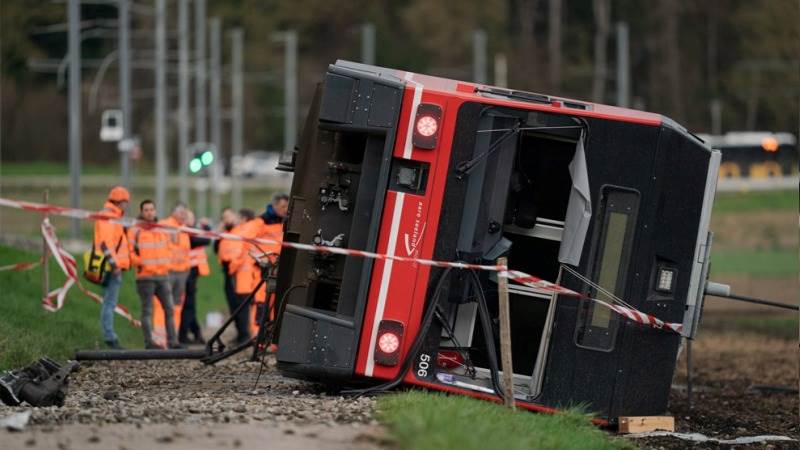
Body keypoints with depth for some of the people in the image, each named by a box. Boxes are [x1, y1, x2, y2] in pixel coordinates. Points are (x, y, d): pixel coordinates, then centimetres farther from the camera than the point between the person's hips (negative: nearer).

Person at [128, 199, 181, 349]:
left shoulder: (163, 230, 15)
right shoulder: (134, 231, -1)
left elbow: (169, 248, 26)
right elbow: (129, 253, -6)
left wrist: (167, 264, 11)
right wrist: (141, 263, -17)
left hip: (163, 275, 5)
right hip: (145, 276, -5)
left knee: (169, 308, 1)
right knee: (147, 310, -3)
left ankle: (172, 341, 4)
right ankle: (148, 341, -1)